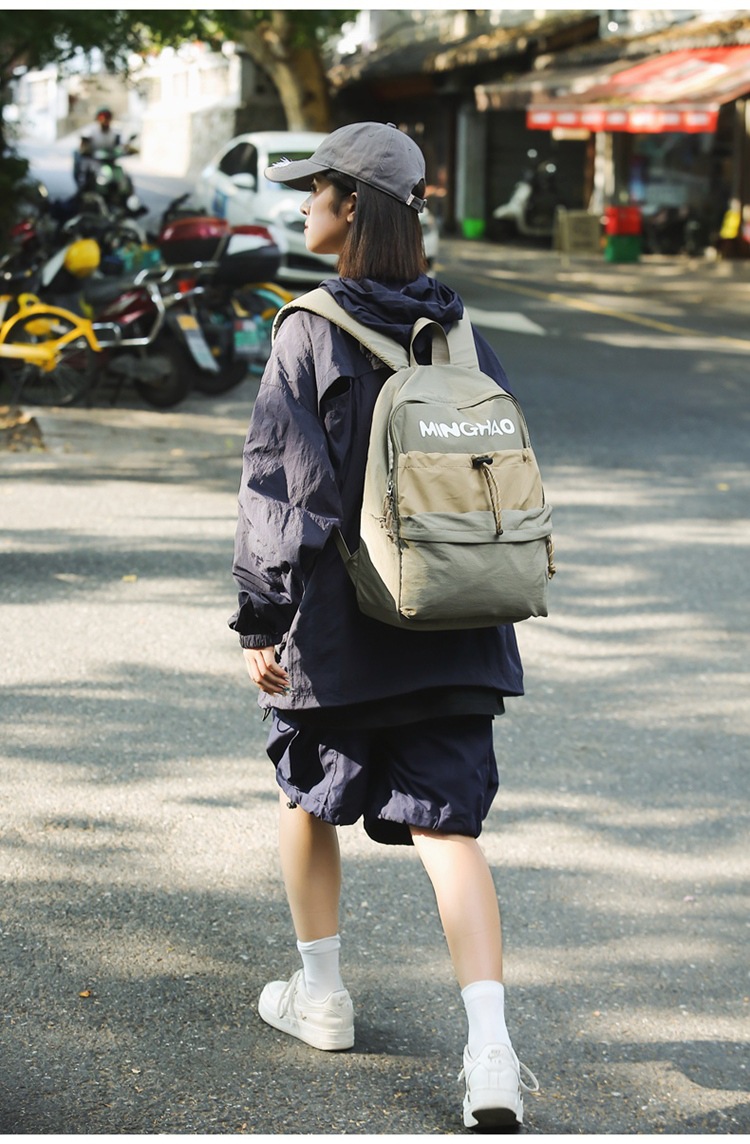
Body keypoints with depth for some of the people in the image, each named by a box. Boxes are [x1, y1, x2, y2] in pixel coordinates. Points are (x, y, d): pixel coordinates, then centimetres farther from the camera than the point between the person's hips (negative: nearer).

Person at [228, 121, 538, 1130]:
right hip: (455, 632, 4)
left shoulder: (310, 334, -11)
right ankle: (492, 1052, -14)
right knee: (448, 827, 0)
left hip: (339, 630, -4)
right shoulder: (459, 331, 6)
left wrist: (259, 623, -7)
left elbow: (282, 489, -13)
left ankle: (320, 995, 33)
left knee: (309, 796, 20)